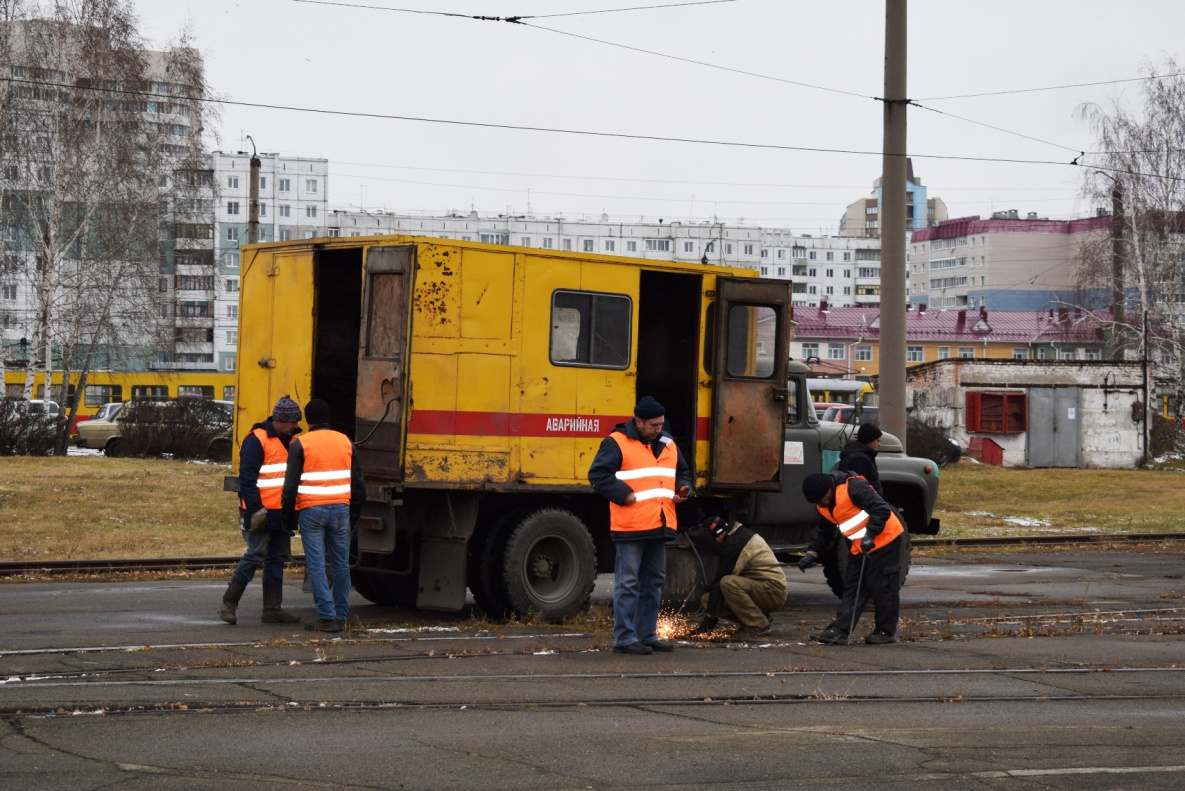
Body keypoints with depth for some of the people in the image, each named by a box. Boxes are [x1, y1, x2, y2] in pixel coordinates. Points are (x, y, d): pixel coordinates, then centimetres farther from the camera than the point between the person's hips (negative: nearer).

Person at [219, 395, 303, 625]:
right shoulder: (257, 440, -11)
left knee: (277, 559, 9)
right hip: (262, 511, -8)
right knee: (255, 556, -9)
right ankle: (228, 604, -1)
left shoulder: (290, 441, 15)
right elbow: (246, 477, -15)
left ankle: (272, 609, 14)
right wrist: (255, 509, -20)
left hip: (282, 512, 8)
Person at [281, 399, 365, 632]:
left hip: (311, 511, -3)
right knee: (341, 564, 11)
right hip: (340, 509, 4)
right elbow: (357, 482, 12)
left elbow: (291, 484, -5)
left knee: (316, 565, -1)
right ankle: (341, 615, 14)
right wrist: (355, 513, 20)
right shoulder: (345, 442, 8)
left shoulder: (300, 445, -4)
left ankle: (328, 616, -6)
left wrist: (289, 515, 4)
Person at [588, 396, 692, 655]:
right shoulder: (617, 443, -6)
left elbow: (682, 472, 30)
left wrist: (683, 489, 9)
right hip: (630, 526, -8)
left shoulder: (667, 445, 17)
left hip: (659, 526, 8)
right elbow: (598, 475, -12)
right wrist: (623, 494, -19)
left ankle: (647, 634, 21)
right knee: (627, 582, -5)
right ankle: (624, 638, -1)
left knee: (653, 581, 12)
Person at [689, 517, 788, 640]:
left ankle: (757, 625, -20)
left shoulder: (735, 544, -20)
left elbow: (719, 580, -17)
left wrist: (710, 617, -14)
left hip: (773, 591, -10)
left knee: (727, 583, -33)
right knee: (707, 599, 2)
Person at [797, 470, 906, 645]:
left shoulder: (853, 488, -23)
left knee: (881, 585, -4)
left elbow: (882, 510, -27)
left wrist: (870, 535, -31)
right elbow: (824, 532, 18)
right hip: (860, 547, 9)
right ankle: (839, 630, -1)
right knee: (853, 586, 3)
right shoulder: (824, 507, 5)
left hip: (885, 539, -9)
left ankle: (887, 631, 6)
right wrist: (812, 553, 5)